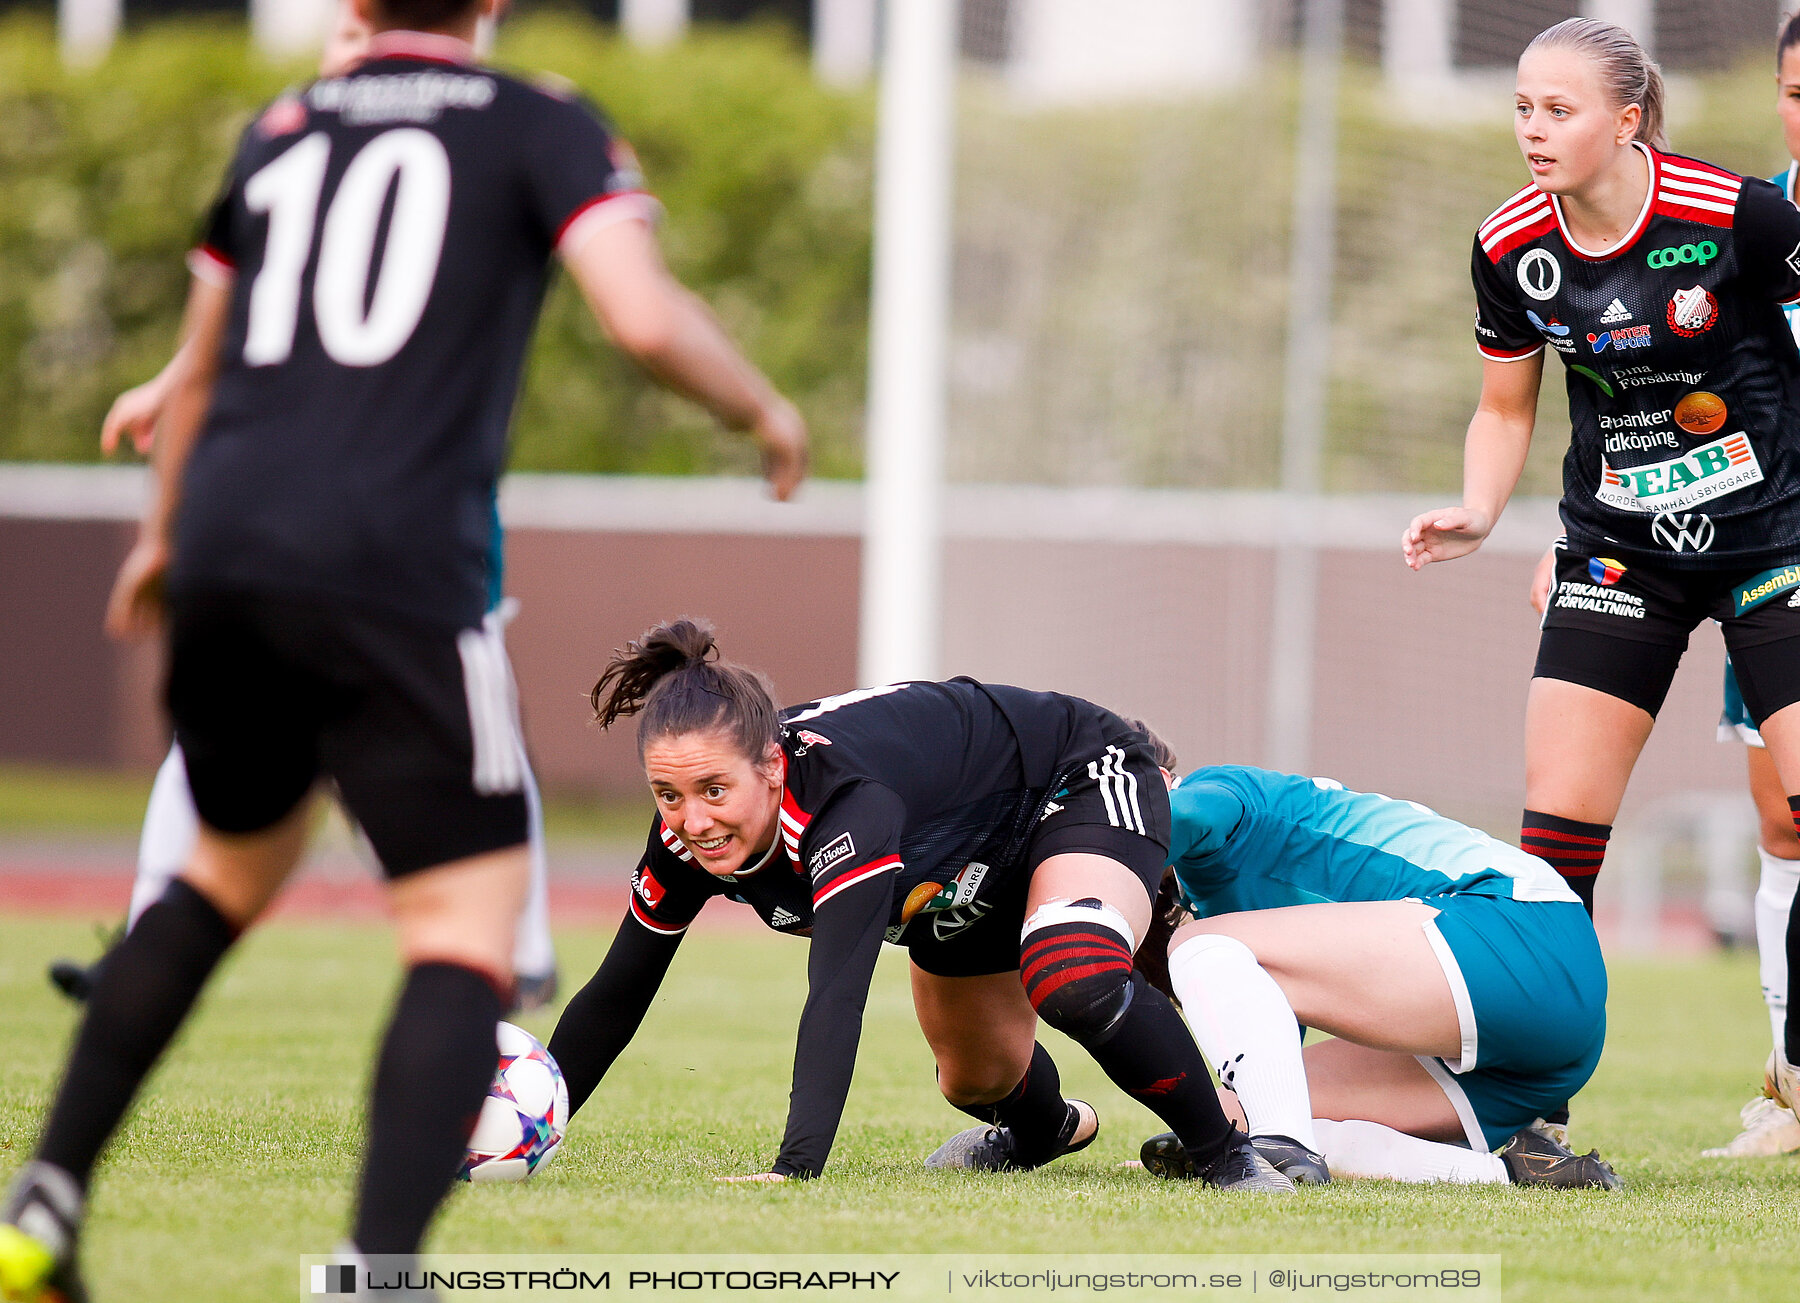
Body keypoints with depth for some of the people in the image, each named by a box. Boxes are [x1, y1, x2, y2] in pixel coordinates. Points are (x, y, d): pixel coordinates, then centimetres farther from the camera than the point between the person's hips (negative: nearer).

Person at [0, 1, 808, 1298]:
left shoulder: (279, 131, 20)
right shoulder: (543, 129, 5)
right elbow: (647, 317, -10)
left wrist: (162, 537, 48)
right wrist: (766, 413, 10)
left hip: (222, 558, 6)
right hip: (394, 578, -6)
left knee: (236, 870, 28)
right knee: (469, 934, -3)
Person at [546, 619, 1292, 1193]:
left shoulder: (845, 801, -45)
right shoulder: (689, 837, -25)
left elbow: (837, 996, -56)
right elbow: (615, 996, -12)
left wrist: (795, 1168, -66)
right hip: (967, 874, 8)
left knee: (1075, 982, -36)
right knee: (978, 1082, 19)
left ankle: (1227, 1157, -15)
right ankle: (1048, 1131, 57)